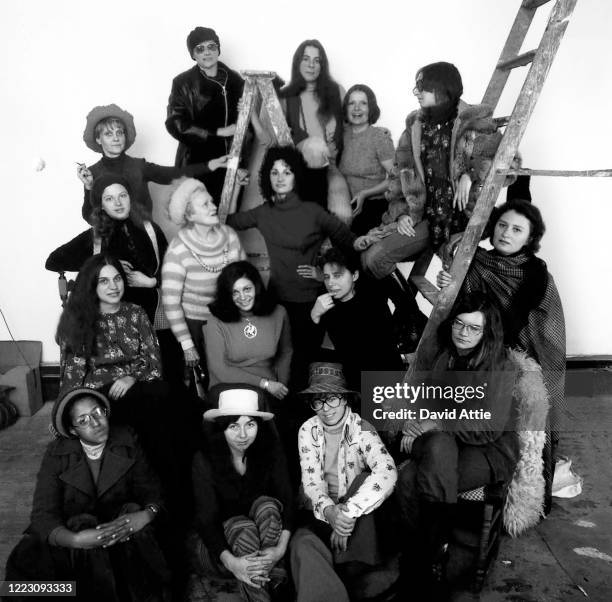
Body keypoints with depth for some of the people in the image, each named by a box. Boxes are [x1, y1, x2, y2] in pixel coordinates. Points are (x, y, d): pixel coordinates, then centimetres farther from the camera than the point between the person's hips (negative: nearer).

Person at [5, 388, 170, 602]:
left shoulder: (126, 442, -4)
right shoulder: (56, 454, -8)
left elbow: (151, 491, -3)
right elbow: (43, 513, -16)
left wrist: (147, 514, -28)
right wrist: (74, 539, -36)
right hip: (70, 533, -1)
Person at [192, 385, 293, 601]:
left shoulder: (270, 452, -11)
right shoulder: (205, 460, -16)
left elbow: (287, 500, -15)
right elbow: (205, 518, -20)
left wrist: (281, 548, -31)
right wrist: (231, 561, -36)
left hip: (264, 536, 2)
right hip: (221, 542, -2)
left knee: (266, 505, -28)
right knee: (244, 528, -33)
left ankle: (274, 582, -23)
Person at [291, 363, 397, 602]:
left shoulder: (361, 429, -12)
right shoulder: (308, 430, -2)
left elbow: (387, 472, -30)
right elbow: (311, 481, -10)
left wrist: (349, 511, -36)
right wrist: (329, 511, -32)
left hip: (362, 519, 0)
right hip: (324, 513, 0)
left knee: (365, 480, -31)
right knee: (303, 544, -33)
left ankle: (354, 568, -23)